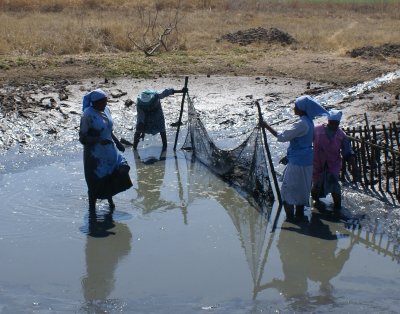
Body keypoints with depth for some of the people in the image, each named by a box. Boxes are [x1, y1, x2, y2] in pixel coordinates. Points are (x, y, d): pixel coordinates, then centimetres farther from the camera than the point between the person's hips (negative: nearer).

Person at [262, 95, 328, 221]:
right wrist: (289, 156, 21)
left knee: (288, 189, 0)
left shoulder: (301, 124, -22)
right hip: (306, 160, 9)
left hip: (297, 162, -9)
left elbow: (282, 137, -22)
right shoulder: (308, 122, 8)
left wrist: (267, 126, -16)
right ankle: (299, 214, 28)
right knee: (301, 188, 18)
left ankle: (290, 217, 3)